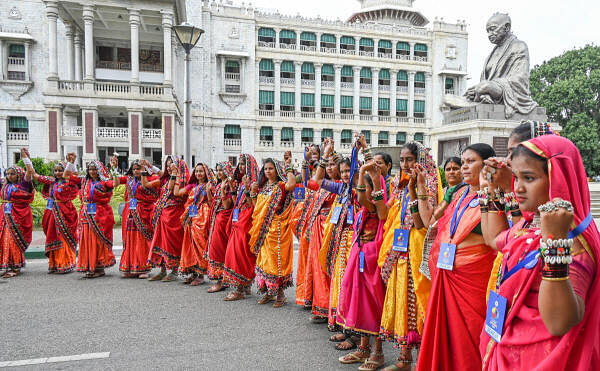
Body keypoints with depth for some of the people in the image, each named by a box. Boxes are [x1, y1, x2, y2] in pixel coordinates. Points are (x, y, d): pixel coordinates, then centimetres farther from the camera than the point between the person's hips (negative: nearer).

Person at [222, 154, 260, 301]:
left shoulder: (253, 183, -10)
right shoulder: (243, 182, 16)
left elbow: (251, 205, -19)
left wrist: (247, 189, -26)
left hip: (245, 222, -9)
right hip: (237, 222, 9)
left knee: (240, 254, -7)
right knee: (233, 252, 10)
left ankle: (239, 289, 0)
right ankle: (244, 287, 19)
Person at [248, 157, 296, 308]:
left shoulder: (281, 186, -5)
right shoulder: (262, 187, 16)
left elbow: (292, 184, -29)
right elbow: (256, 207, 19)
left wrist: (288, 168, -14)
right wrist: (253, 192, 6)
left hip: (276, 228, -7)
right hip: (262, 228, 7)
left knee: (276, 259, -5)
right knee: (263, 258, 10)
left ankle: (280, 293, 6)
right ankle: (268, 291, 21)